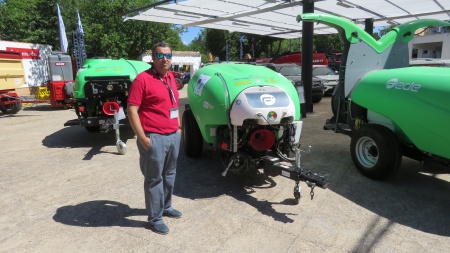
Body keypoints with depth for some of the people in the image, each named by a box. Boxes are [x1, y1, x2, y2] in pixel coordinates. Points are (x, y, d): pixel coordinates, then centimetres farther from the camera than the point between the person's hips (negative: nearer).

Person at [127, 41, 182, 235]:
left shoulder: (170, 78, 12)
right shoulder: (143, 79, -12)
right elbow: (132, 110, -15)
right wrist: (142, 138, -19)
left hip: (174, 136, 8)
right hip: (154, 139, -7)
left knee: (170, 174, 20)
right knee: (154, 179, 5)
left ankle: (166, 206, 40)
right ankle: (154, 218, 22)